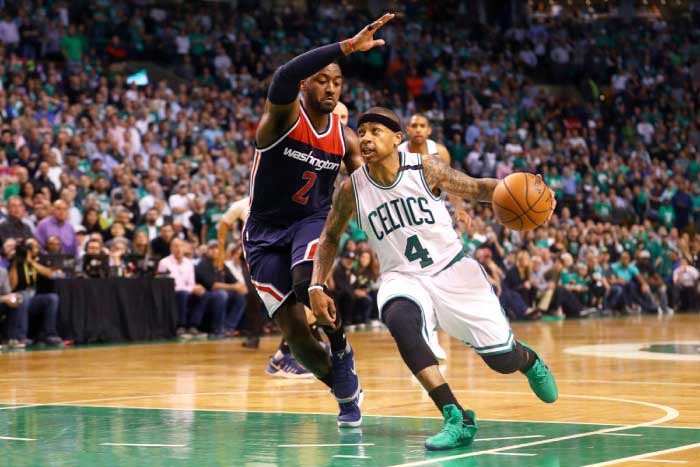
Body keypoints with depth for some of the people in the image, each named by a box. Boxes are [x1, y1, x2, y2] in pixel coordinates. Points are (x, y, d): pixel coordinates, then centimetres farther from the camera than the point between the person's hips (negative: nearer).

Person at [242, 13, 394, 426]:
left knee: (307, 279, -33)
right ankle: (347, 394, 15)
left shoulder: (345, 138, -1)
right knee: (294, 330, -7)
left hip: (313, 221, 2)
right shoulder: (285, 115, -14)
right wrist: (347, 46, -46)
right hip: (266, 232, -2)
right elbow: (284, 77, -38)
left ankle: (341, 350, -9)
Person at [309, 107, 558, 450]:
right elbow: (330, 237, 8)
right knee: (399, 320, -37)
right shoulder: (352, 189, -7)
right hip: (403, 278, 0)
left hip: (453, 271, 0)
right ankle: (457, 419, -34)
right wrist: (316, 287, -3)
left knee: (502, 359, -2)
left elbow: (476, 188, -2)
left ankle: (530, 360, 41)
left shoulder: (425, 168, -12)